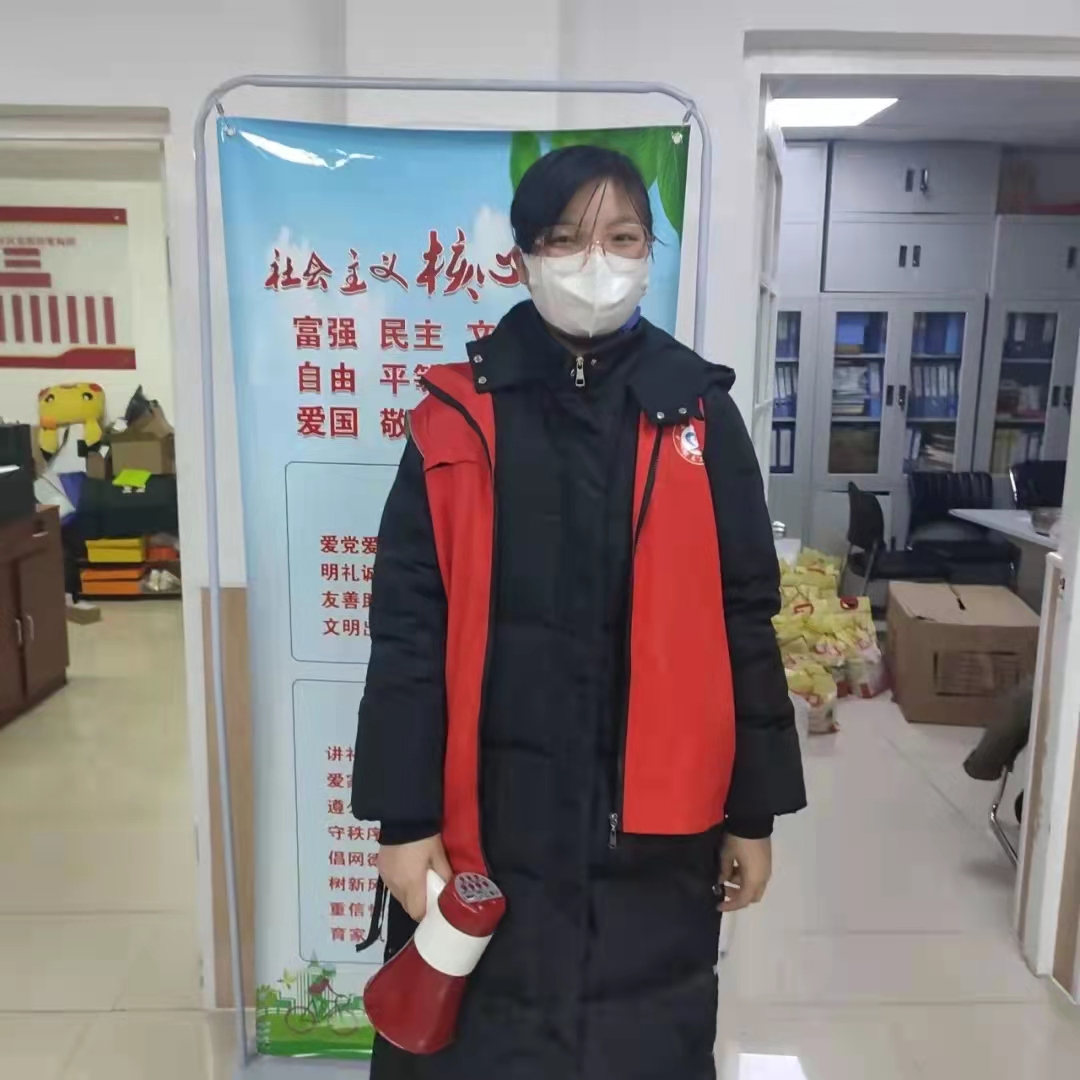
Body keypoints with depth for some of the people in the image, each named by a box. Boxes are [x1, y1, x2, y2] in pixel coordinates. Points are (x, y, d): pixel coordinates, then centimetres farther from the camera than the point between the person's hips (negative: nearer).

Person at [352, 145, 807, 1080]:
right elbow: (408, 629, -4)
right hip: (491, 819, 0)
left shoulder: (700, 414, 0)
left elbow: (746, 621, 2)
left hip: (654, 823, 1)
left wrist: (754, 812, 4)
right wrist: (404, 816, -6)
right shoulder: (460, 416, -4)